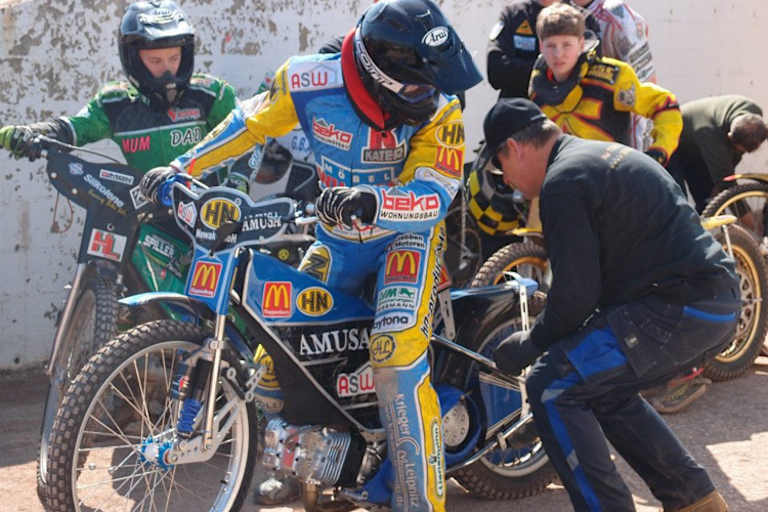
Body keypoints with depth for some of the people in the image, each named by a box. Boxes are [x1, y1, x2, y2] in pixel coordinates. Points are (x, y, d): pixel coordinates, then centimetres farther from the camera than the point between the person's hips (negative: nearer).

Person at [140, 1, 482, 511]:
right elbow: (252, 123, 0)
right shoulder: (309, 81, -19)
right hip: (338, 238, 4)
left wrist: (374, 201, -52)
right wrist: (181, 168, 2)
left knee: (397, 355, -28)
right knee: (276, 356, 6)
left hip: (408, 233, -4)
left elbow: (435, 194, -32)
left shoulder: (438, 109, -23)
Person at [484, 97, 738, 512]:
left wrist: (528, 345, 3)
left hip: (678, 307, -10)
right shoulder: (603, 154, 21)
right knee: (605, 389, 25)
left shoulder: (563, 181, -10)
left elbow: (575, 295, -13)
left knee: (552, 386, -8)